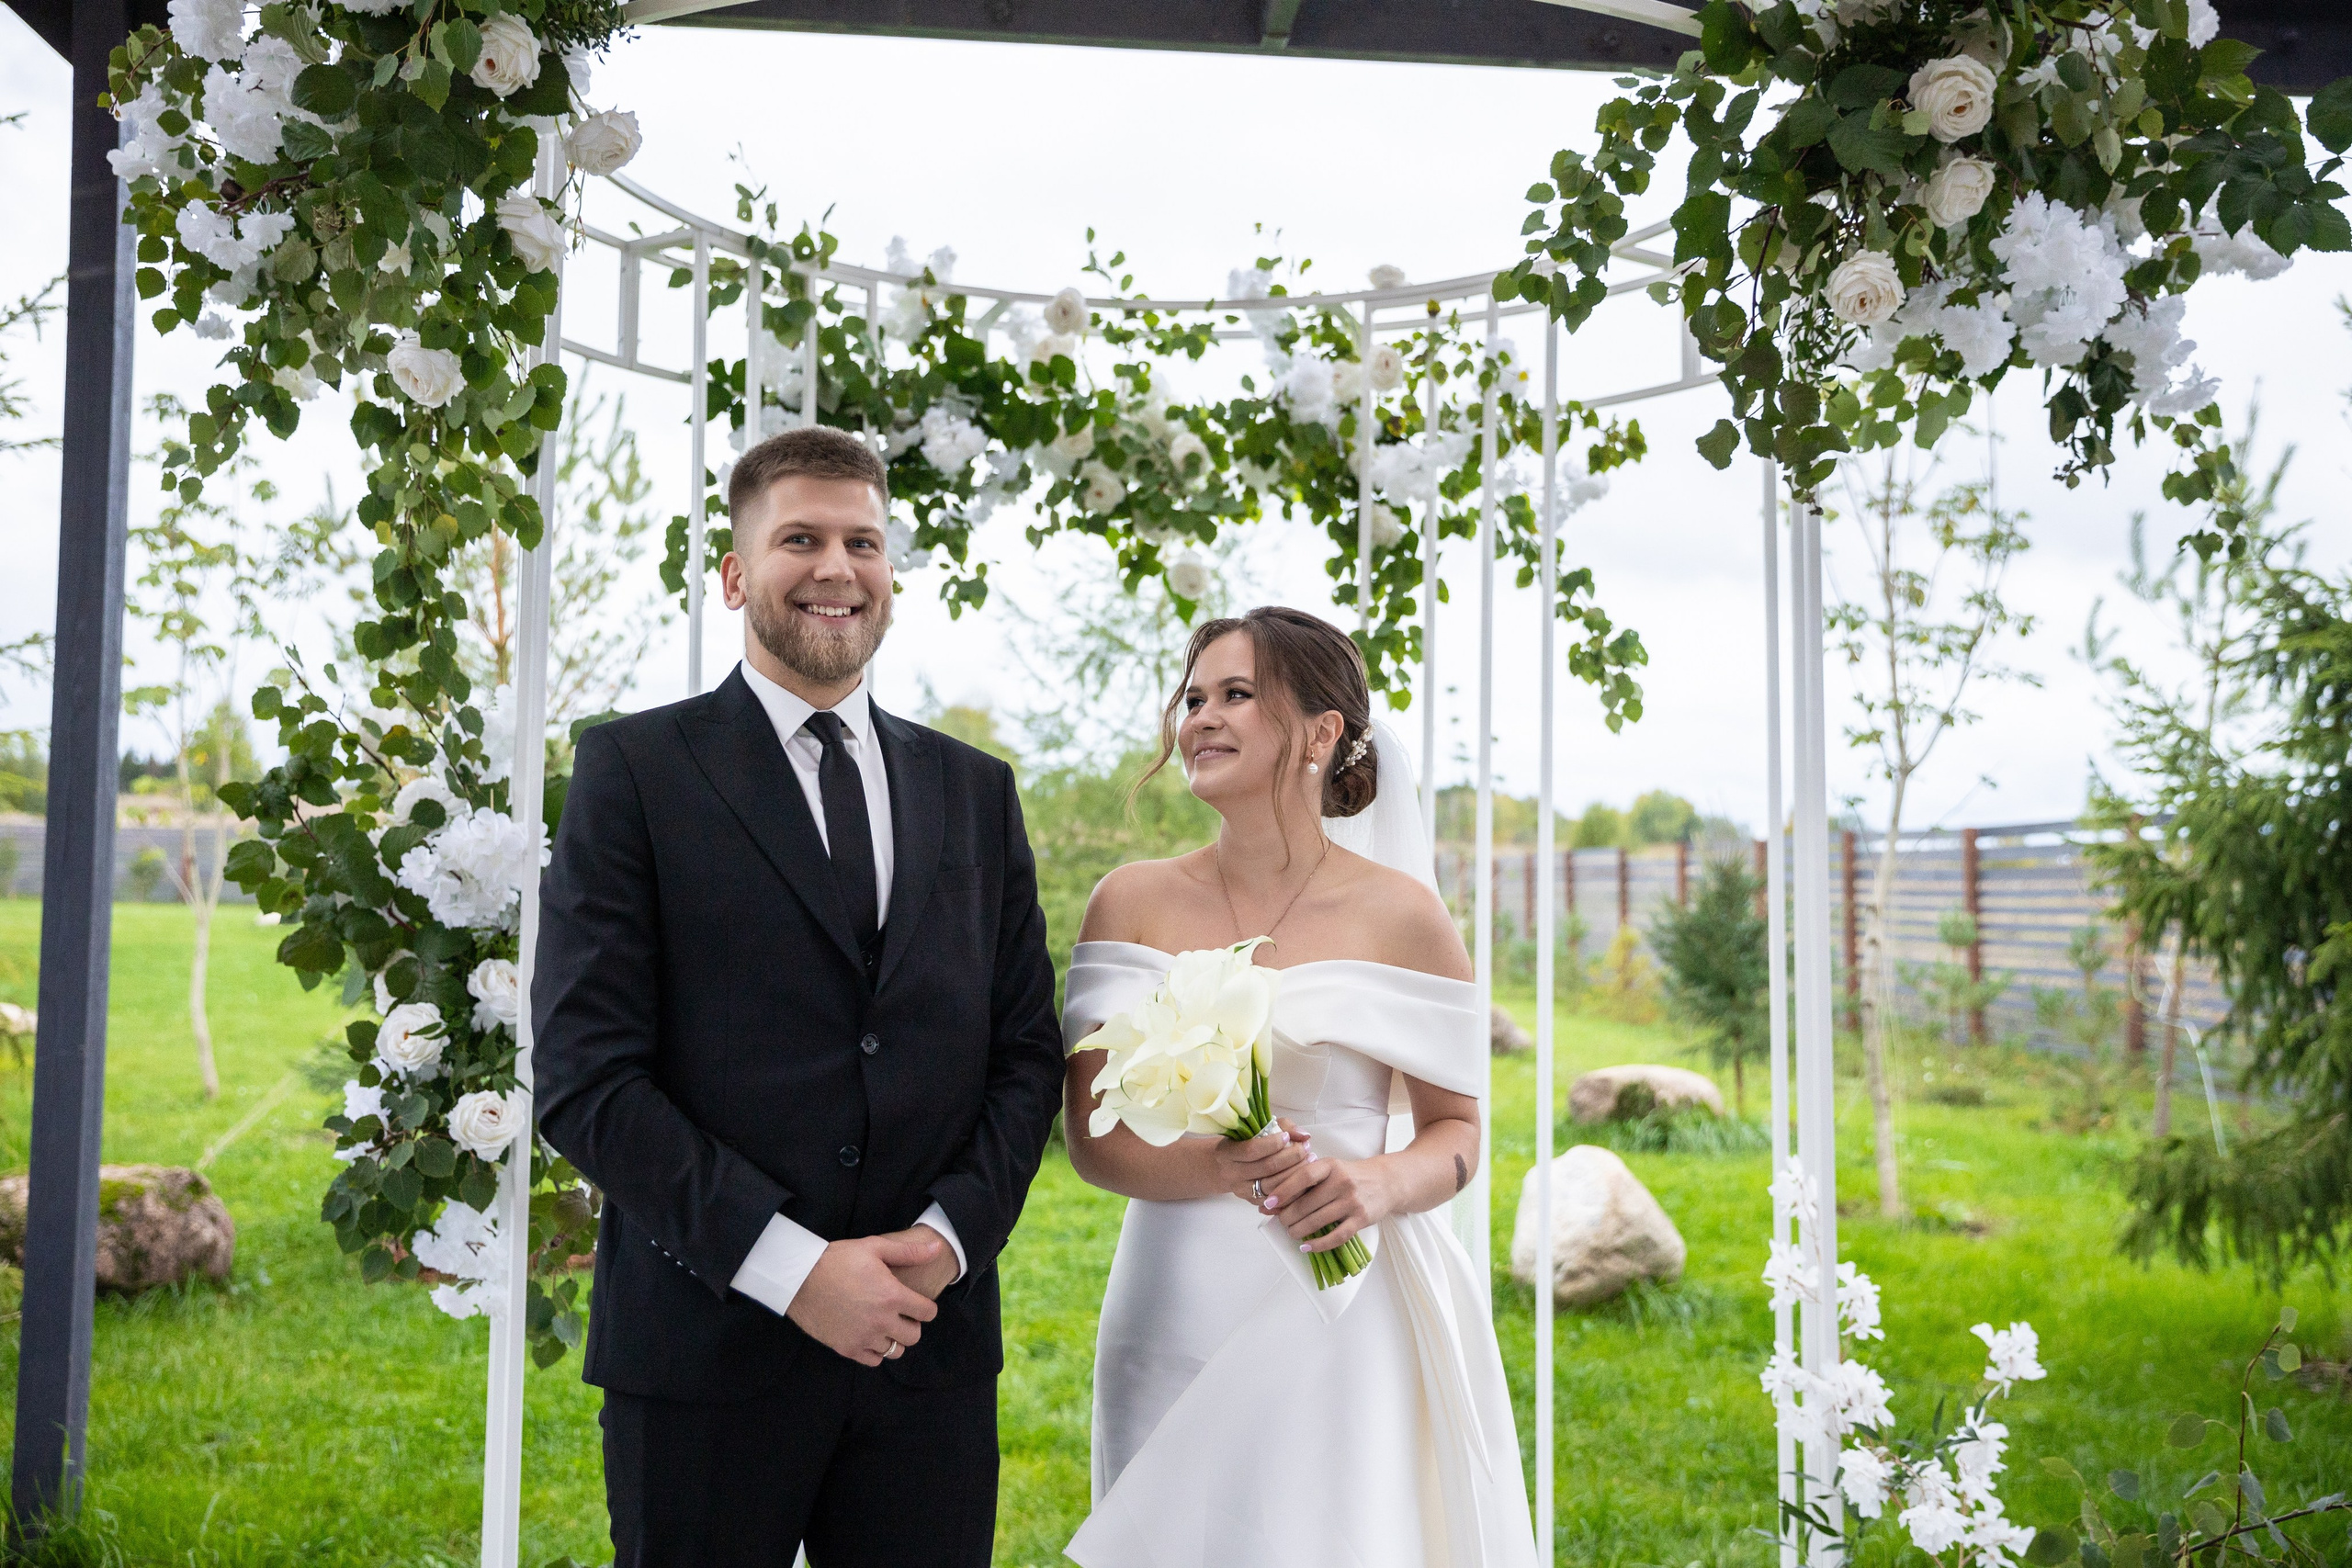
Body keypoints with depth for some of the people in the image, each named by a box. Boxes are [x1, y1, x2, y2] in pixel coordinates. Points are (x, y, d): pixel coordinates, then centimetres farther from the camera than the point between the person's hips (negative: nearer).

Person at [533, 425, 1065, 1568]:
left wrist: (953, 1232, -6)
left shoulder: (975, 791, 12)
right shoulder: (635, 769, -1)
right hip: (706, 1346, -3)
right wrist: (790, 1264, -14)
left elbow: (1028, 1052, 10)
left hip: (930, 1349, 3)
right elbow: (583, 1076, -8)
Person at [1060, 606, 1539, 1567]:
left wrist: (1381, 1186, -17)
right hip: (1173, 1316, 2)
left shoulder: (1401, 916, -2)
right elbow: (1090, 1135, 0)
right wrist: (1216, 1168, -19)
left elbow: (1456, 1129, 5)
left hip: (1335, 1327, -2)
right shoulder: (1133, 902, 3)